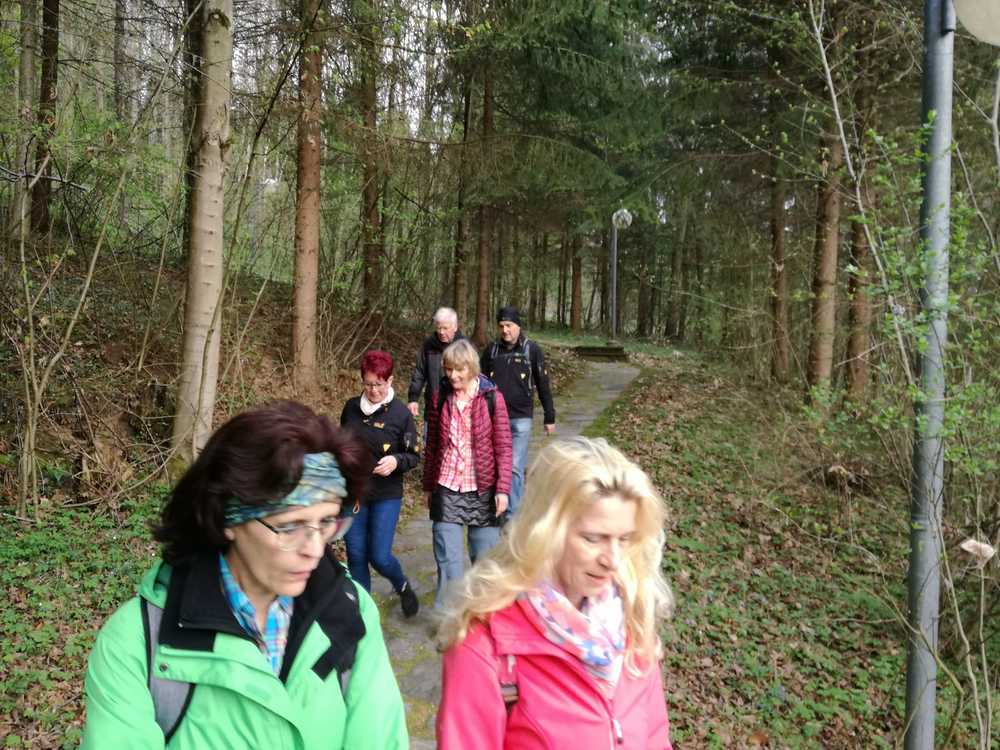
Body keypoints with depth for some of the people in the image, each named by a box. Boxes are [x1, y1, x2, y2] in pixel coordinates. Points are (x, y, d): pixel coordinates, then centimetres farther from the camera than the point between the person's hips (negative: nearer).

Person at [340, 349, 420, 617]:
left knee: (379, 556, -6)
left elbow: (413, 455, -4)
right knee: (355, 555, 7)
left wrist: (396, 461, -24)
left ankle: (403, 587, 27)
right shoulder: (351, 407, 2)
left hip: (386, 495, -3)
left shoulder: (400, 414, -9)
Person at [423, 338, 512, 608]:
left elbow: (503, 447, -5)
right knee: (448, 560, 0)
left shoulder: (492, 398, -6)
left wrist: (503, 489, -9)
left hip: (483, 490, -1)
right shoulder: (440, 398, 1)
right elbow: (432, 445, 9)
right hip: (447, 489, 1)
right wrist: (429, 487, 12)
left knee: (485, 556, 9)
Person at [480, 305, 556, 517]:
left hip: (520, 418, -3)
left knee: (515, 467, -6)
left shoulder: (532, 350, -1)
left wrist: (549, 418, 3)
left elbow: (543, 385, 2)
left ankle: (511, 513, 0)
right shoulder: (491, 350, 6)